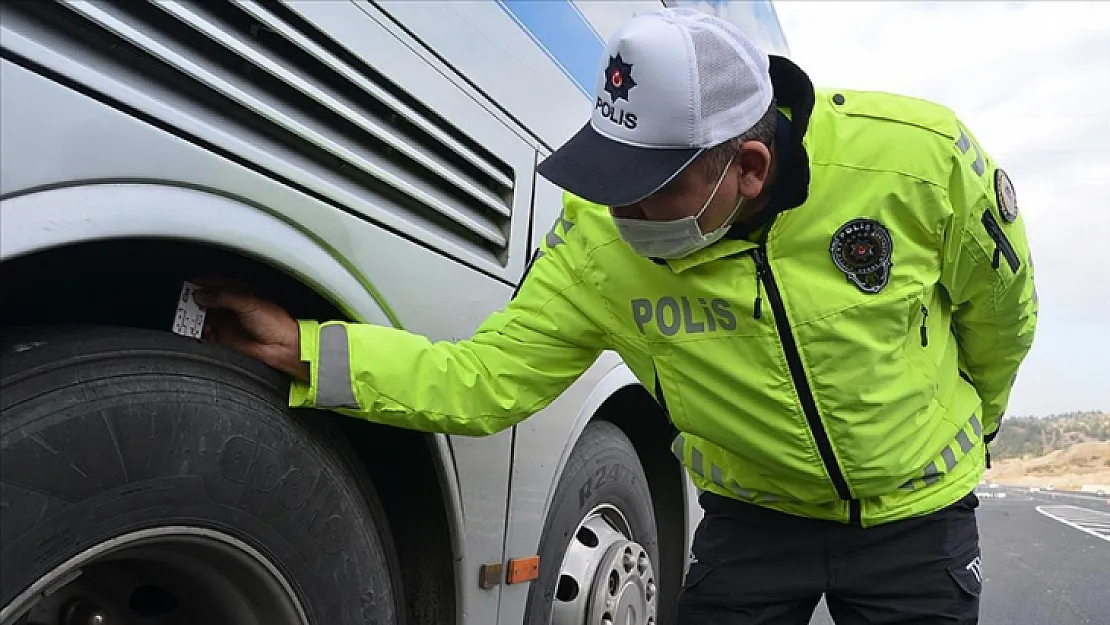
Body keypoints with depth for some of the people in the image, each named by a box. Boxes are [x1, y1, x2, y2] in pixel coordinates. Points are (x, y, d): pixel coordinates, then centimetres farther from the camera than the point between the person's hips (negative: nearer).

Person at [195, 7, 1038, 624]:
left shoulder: (920, 158, -25)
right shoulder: (597, 246, -24)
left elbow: (1000, 309, -5)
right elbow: (480, 382, -19)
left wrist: (969, 428, 12)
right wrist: (304, 349, -28)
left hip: (916, 516, 1)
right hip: (755, 520, 0)